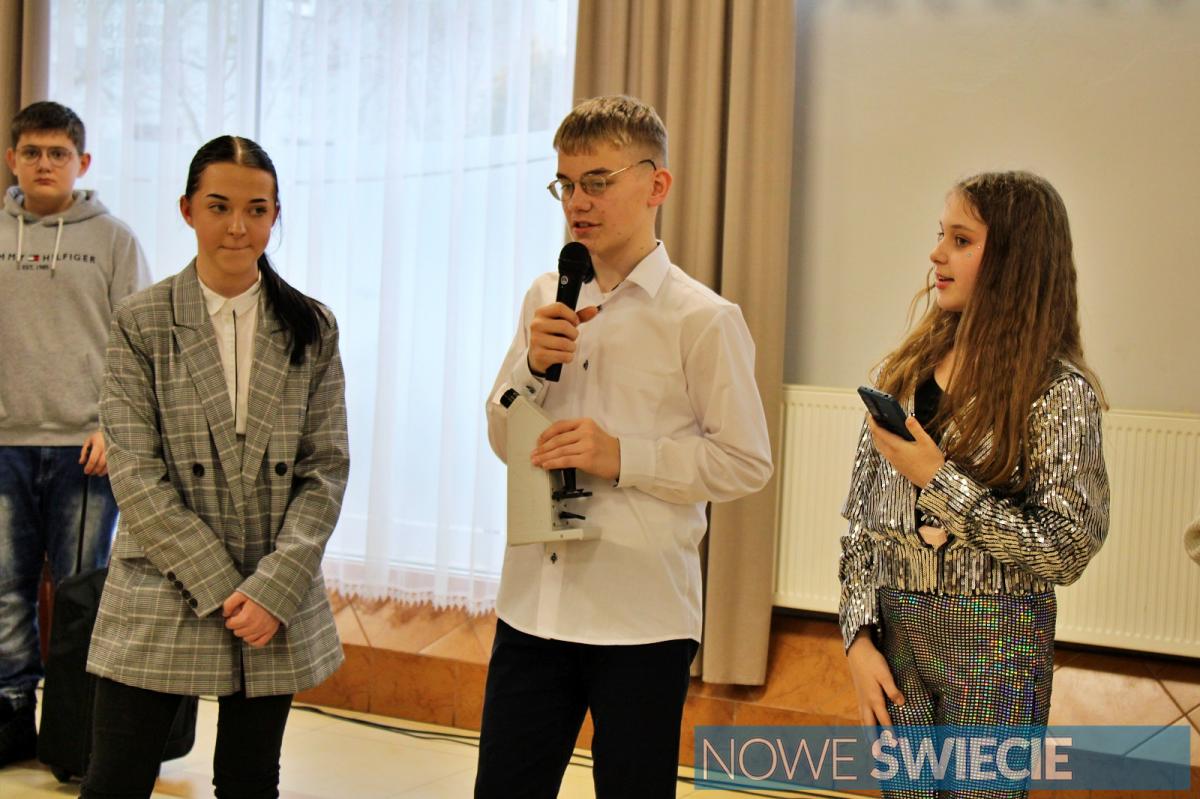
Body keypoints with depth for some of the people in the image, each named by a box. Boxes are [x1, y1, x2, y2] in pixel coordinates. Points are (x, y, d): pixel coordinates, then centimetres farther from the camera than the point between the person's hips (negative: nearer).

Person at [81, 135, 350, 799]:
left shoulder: (310, 328, 4)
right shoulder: (141, 323, -1)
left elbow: (325, 469, 1)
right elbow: (135, 473, -6)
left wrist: (275, 589, -10)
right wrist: (221, 589, -12)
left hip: (278, 608, 2)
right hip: (160, 603, -1)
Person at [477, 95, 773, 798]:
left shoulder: (702, 318, -8)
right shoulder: (547, 300, 8)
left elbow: (746, 462, -9)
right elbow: (504, 438, 10)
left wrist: (622, 457, -18)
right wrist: (534, 365, -9)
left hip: (643, 616, -4)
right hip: (534, 601, 5)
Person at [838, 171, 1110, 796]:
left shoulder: (1059, 391, -9)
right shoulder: (905, 372, 4)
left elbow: (1069, 550, -13)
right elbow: (860, 517, 6)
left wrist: (940, 480, -18)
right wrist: (859, 636, -2)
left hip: (995, 649, -4)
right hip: (895, 632, 4)